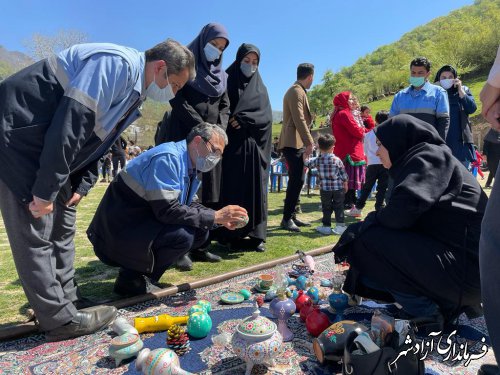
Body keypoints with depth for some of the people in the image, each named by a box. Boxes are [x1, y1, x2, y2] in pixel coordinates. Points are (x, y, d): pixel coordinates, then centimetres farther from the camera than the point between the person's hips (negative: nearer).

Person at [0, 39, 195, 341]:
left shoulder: (135, 90, 11)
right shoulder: (118, 64, -20)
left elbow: (97, 139, 14)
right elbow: (72, 119, -28)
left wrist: (82, 186, 3)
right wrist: (46, 189, -26)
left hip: (49, 145, 10)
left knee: (62, 225, 11)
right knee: (35, 230, -6)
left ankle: (68, 303, 21)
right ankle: (60, 319, 3)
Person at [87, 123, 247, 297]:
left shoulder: (188, 165, 8)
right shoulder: (167, 158, -22)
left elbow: (187, 205, 12)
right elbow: (167, 210, -29)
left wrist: (221, 218, -2)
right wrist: (214, 217, -24)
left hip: (143, 221, 10)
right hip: (119, 231, -9)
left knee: (200, 231, 1)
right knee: (182, 235, -26)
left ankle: (145, 275, 8)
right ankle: (131, 278, -5)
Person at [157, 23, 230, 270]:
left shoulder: (221, 75, 19)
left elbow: (224, 106, 15)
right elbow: (177, 99, -7)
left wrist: (219, 129, -4)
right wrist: (200, 127, -15)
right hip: (185, 135, -5)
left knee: (209, 193, 1)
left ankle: (201, 246, 8)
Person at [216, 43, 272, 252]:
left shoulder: (260, 89, 18)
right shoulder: (228, 82, 10)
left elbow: (266, 116, 2)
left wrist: (244, 119, -12)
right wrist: (231, 122, -16)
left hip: (254, 147, 3)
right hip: (231, 145, -3)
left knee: (254, 190, 0)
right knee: (232, 190, -6)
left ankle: (255, 235, 6)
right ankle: (231, 235, 0)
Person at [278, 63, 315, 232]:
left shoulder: (298, 91, 22)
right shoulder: (296, 91, -10)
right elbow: (299, 119, -20)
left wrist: (306, 142, 19)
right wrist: (309, 142, -21)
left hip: (295, 143, 10)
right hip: (293, 143, -10)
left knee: (297, 180, 11)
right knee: (296, 180, -10)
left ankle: (291, 216, 16)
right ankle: (286, 218, -5)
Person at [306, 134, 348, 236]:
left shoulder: (317, 160, -4)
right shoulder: (337, 160, -5)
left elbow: (307, 164, 14)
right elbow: (344, 175, 0)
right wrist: (345, 185, 14)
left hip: (325, 189, 1)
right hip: (338, 188, 0)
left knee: (326, 208, 10)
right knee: (338, 207, 9)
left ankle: (326, 226, 15)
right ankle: (340, 225, 9)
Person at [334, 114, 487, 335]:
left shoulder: (429, 155, -9)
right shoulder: (416, 161, 19)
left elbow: (405, 207, -25)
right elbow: (405, 221, 14)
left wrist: (362, 227, -10)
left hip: (465, 265, -10)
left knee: (367, 243, -16)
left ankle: (427, 315, -5)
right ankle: (446, 304, 10)